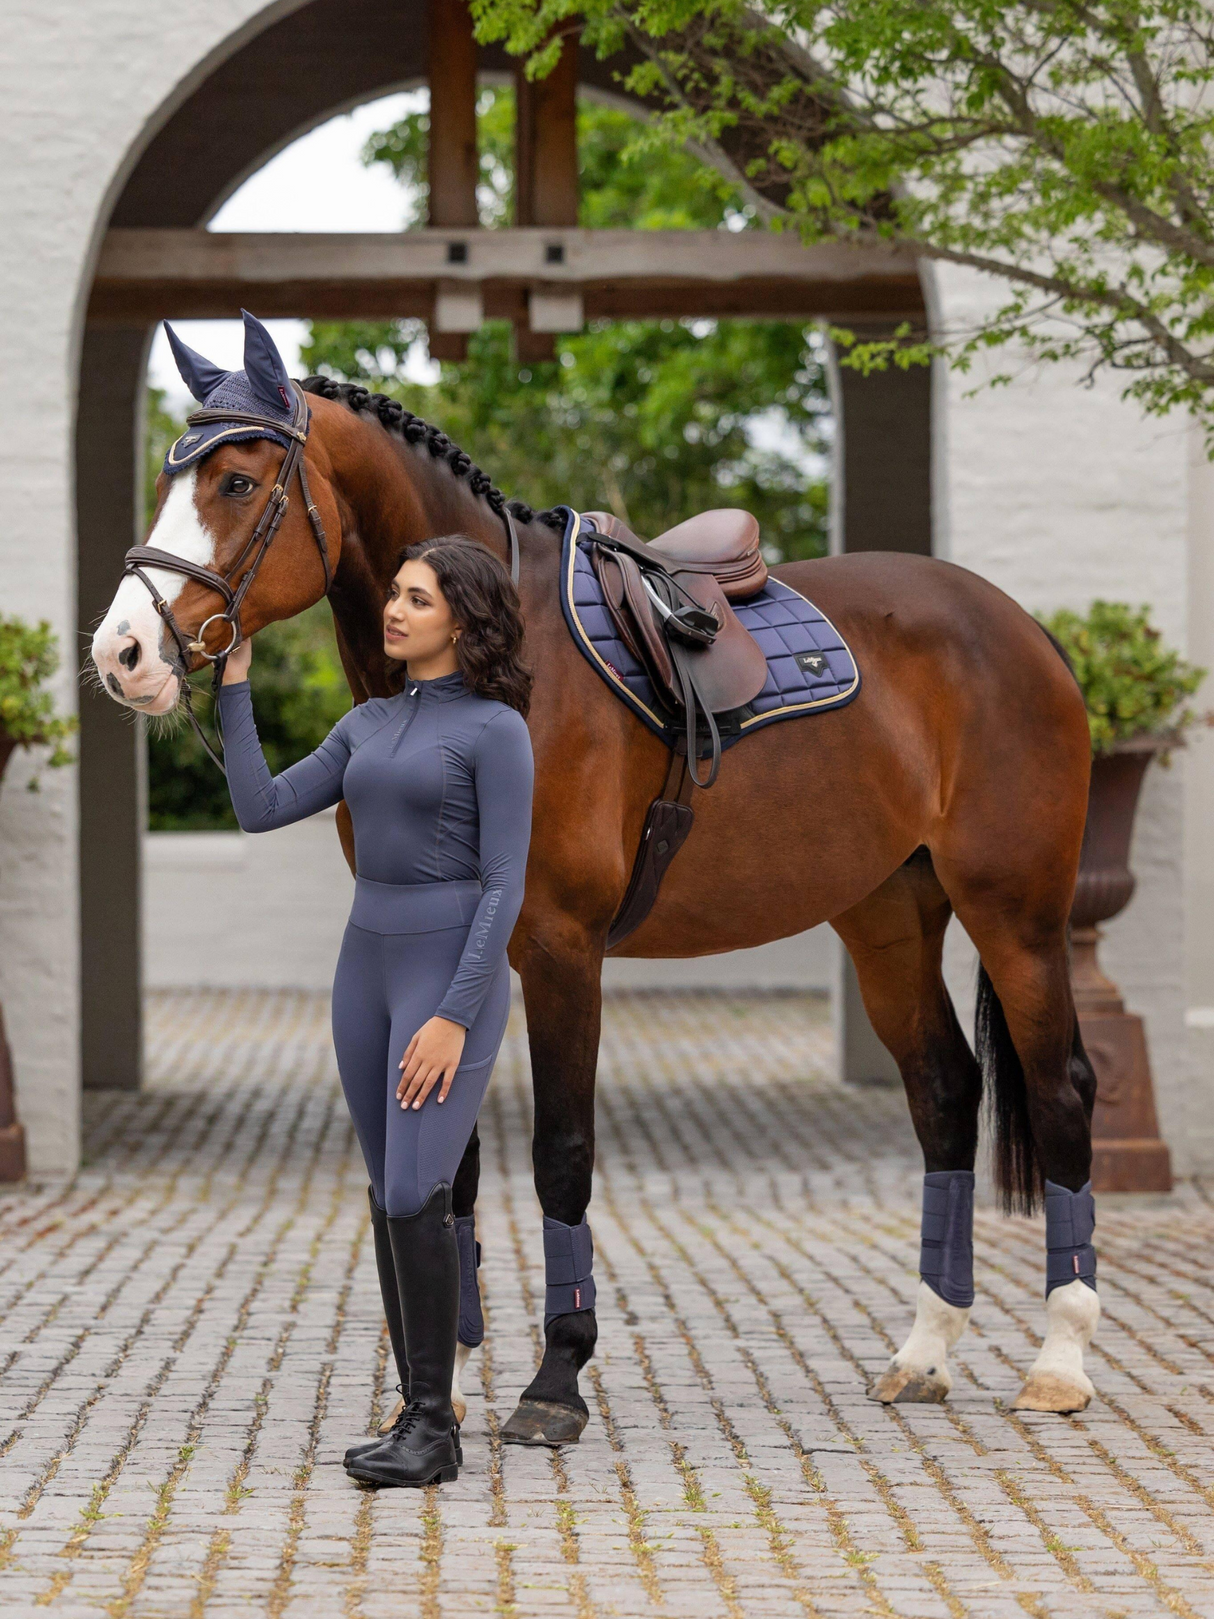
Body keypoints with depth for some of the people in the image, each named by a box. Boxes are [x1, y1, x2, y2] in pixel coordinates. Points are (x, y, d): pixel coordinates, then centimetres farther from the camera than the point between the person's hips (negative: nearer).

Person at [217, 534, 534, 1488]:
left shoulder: (495, 730, -9)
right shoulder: (369, 725, 13)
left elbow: (505, 885, -14)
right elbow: (262, 809, 6)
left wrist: (455, 1018, -20)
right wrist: (236, 687, 5)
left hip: (454, 972, -7)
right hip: (368, 967, 7)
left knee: (415, 1199, -16)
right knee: (394, 1203, 8)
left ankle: (434, 1427, -8)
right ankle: (423, 1412, 14)